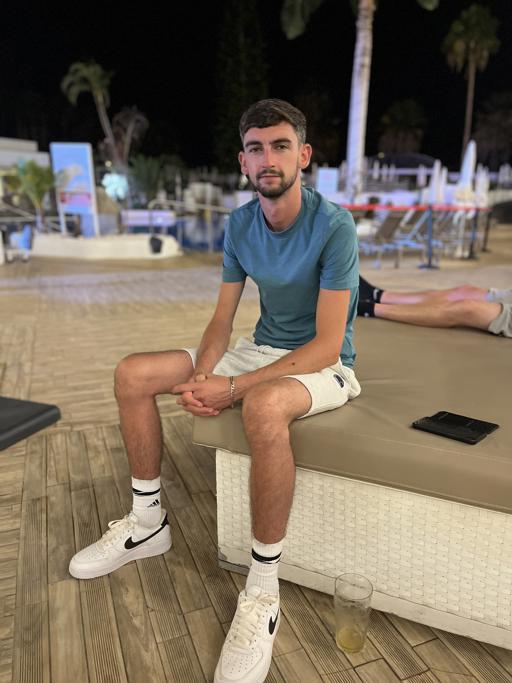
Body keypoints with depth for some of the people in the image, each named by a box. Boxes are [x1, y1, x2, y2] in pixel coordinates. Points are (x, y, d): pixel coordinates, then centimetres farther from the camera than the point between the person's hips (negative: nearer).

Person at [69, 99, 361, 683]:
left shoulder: (333, 226, -18)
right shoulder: (240, 225, 0)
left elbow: (327, 344, -23)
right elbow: (221, 320, 3)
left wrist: (232, 388, -29)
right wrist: (200, 378, -18)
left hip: (323, 366, -6)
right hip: (263, 349, 7)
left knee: (263, 405, -42)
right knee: (132, 374, -2)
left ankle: (262, 590, -20)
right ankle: (147, 524, 11)